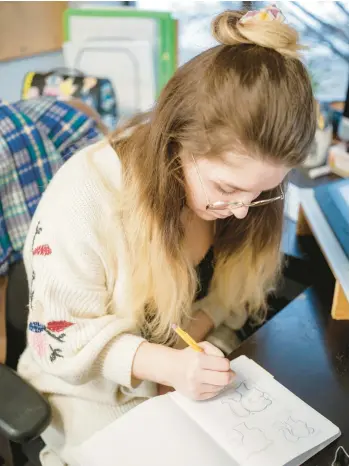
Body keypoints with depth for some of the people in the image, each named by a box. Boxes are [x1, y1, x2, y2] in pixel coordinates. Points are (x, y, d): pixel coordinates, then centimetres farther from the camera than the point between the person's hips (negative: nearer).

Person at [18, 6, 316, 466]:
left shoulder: (244, 180, -13)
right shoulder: (85, 196, -29)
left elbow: (238, 285, 1)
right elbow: (61, 336, -21)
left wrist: (200, 325, -19)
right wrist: (166, 363, -34)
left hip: (202, 372, 4)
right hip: (95, 386, -3)